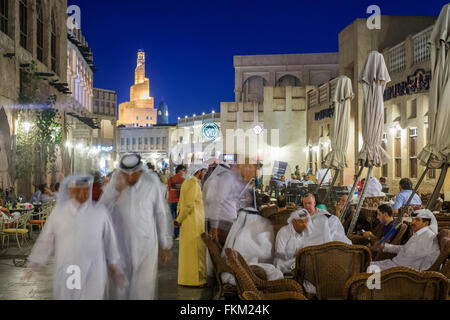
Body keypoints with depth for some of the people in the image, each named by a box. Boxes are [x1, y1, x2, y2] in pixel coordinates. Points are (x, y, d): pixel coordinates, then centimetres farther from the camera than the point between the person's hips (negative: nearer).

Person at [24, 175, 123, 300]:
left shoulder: (100, 212, -5)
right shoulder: (58, 213, -3)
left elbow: (109, 239, 6)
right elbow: (46, 239, 5)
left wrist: (112, 264, 14)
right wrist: (35, 264, 7)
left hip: (93, 273, -1)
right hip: (66, 272, 1)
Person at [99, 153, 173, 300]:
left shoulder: (152, 182, -10)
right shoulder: (115, 181, -4)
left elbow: (162, 215, -2)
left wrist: (165, 245, 2)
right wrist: (116, 189, -21)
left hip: (146, 245, -2)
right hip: (120, 244, 2)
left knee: (144, 289, 3)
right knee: (119, 288, 13)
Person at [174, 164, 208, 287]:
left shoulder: (187, 182, 14)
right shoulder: (194, 183, -16)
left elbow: (181, 202, 17)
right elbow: (189, 204, -20)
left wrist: (179, 218, 11)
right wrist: (179, 220, -11)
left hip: (186, 222, 10)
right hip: (194, 222, -10)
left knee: (187, 249, 14)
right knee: (196, 250, -2)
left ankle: (185, 277, 22)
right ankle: (197, 279, 4)